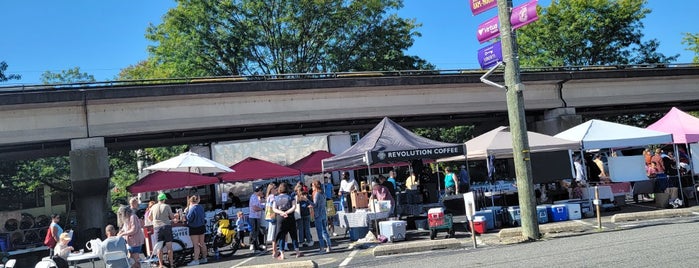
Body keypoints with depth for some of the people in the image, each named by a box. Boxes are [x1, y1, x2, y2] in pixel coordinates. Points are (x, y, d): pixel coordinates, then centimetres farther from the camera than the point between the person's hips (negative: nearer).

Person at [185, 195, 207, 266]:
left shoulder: (192, 208, -19)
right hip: (202, 227, 8)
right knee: (202, 243, 14)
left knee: (196, 245, -6)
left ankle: (196, 260, -5)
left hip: (194, 228, -8)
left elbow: (189, 218, -19)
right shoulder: (201, 207, 6)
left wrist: (187, 211, -9)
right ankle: (204, 258, 21)